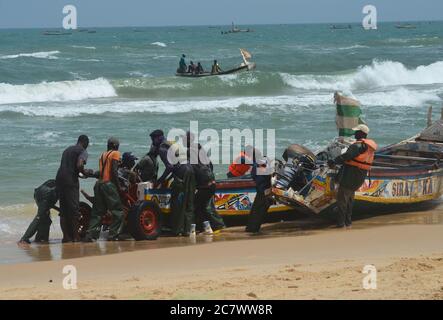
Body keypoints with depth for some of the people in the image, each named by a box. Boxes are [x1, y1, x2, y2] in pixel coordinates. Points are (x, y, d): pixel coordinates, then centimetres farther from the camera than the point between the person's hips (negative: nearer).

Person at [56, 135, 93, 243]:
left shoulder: (67, 150, 24)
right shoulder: (82, 151, 0)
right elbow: (79, 165, -18)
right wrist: (85, 173, 2)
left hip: (59, 179, 7)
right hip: (71, 181, -7)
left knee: (63, 209, 9)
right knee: (74, 209, -2)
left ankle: (66, 236, 8)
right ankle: (75, 236, -2)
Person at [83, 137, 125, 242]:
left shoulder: (103, 155, 21)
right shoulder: (115, 153, 1)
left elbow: (101, 171, 15)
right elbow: (114, 171, -10)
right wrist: (119, 187, -7)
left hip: (99, 183, 7)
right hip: (109, 184, -7)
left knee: (97, 211, 8)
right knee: (118, 210, 1)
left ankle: (90, 235, 0)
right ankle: (113, 234, -5)